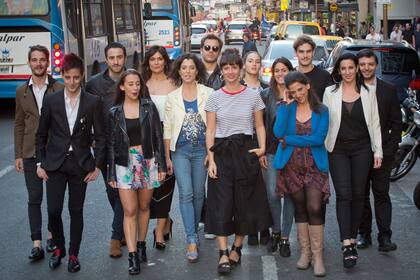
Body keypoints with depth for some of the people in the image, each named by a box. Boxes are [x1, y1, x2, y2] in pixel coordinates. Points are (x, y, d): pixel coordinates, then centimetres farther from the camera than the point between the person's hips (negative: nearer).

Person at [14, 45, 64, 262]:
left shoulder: (59, 89, -1)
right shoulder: (22, 92, 8)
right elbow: (19, 124, 10)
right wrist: (18, 155, 7)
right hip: (31, 153, 2)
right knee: (34, 198, 1)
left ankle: (52, 235, 26)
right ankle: (36, 244, 4)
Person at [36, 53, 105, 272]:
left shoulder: (93, 102, -2)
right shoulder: (51, 100, 0)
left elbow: (100, 137, 2)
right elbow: (41, 134, 7)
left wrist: (97, 165, -1)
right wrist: (40, 163, 3)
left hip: (80, 163, 0)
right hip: (55, 163, 0)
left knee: (76, 211, 6)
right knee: (53, 209, -3)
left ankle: (73, 254, 20)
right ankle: (58, 248, 22)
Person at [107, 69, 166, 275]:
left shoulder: (149, 107, 1)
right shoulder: (115, 112, 2)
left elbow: (158, 137, 2)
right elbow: (111, 144, 4)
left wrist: (161, 165, -2)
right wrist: (111, 174, 2)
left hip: (148, 161, 1)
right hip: (125, 164, -1)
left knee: (144, 207, 11)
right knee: (129, 210, -6)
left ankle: (141, 244, 28)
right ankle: (132, 256, -4)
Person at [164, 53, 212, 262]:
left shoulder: (208, 94, 0)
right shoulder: (172, 98, 5)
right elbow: (167, 129, 7)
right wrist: (167, 157, 5)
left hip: (202, 149, 0)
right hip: (180, 150, 0)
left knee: (198, 193, 8)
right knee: (186, 194, -8)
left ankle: (193, 231, 26)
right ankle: (192, 240, -6)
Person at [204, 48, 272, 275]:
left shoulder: (252, 95, 4)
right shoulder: (215, 97, 4)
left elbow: (259, 126, 9)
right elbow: (210, 131, 3)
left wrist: (262, 147, -8)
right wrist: (211, 160, -6)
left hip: (246, 151, 1)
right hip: (222, 152, -1)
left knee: (245, 202, 5)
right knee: (222, 203, -6)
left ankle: (237, 248, 20)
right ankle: (223, 254, -4)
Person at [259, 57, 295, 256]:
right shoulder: (266, 95, 4)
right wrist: (261, 151, -1)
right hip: (272, 151, 0)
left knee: (289, 194, 3)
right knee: (272, 194, -3)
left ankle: (285, 237, 14)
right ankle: (275, 231, 20)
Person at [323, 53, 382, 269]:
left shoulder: (368, 93, 4)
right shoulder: (330, 92, 3)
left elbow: (375, 123, 5)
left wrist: (378, 151, 1)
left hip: (361, 149, 1)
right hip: (338, 150, -1)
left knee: (358, 194, 6)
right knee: (343, 195, -8)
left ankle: (352, 238, 19)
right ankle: (347, 245, -12)